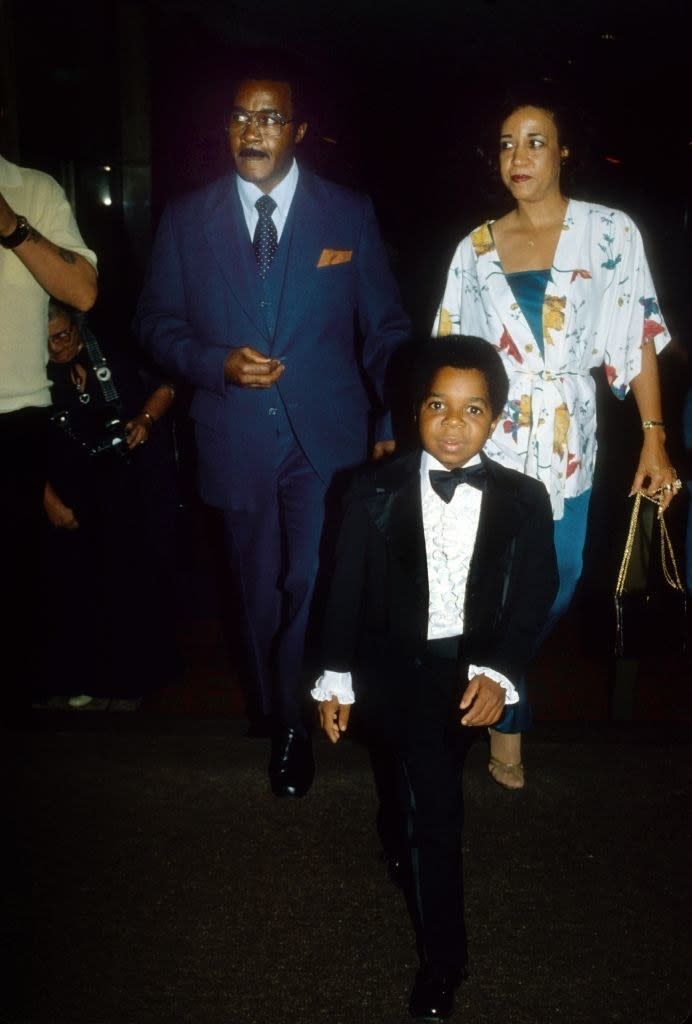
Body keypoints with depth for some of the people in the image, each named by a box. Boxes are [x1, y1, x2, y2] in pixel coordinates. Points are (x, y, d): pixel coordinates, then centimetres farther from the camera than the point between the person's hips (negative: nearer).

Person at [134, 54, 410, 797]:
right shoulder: (186, 219, 4)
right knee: (259, 592, 14)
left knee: (313, 586, -4)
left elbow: (385, 330, 4)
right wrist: (218, 362, -12)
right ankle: (276, 713, 36)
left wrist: (396, 423, -4)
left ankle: (293, 725, 18)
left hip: (329, 438, -1)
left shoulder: (350, 214, 3)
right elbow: (157, 322, 7)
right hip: (237, 441, 2)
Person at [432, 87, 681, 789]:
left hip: (567, 446, 0)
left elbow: (638, 339, -2)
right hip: (487, 443, 0)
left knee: (555, 586, 8)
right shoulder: (475, 247, 5)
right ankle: (507, 724, 25)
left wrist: (654, 437, -8)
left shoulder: (610, 232, 0)